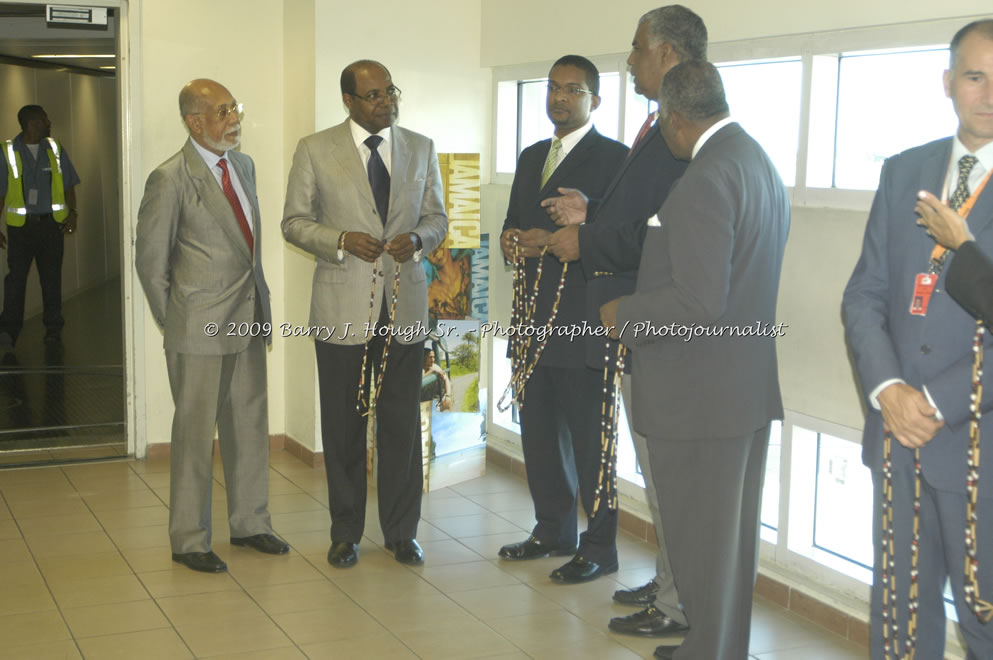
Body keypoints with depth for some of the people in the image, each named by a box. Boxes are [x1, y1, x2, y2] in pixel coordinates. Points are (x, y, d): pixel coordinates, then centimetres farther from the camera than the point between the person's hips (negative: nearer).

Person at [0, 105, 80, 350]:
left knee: (52, 278, 6)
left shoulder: (55, 150, 7)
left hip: (52, 223, 2)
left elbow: (69, 184, 12)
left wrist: (73, 212, -2)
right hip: (20, 225, -2)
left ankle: (53, 329, 15)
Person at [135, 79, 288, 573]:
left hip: (249, 318, 7)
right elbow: (150, 260, -8)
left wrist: (261, 301, 13)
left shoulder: (243, 165, 10)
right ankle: (189, 541, 15)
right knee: (196, 434, 3)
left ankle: (249, 522, 30)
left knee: (250, 425, 15)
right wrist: (175, 324, -4)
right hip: (201, 328, -7)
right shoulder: (171, 179, -13)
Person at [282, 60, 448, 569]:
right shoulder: (315, 150, 0)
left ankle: (401, 532, 20)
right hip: (343, 307, -2)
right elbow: (295, 222, 1)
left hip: (404, 307, 2)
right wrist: (342, 241, -16)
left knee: (402, 425, 7)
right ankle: (346, 532, 21)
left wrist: (418, 239, -11)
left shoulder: (421, 149, 8)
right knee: (343, 426, 7)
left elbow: (436, 217, 12)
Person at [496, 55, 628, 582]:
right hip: (535, 321, 8)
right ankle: (553, 531, 30)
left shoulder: (613, 158, -7)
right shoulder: (532, 157, 17)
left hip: (583, 321, -8)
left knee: (589, 439, 0)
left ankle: (599, 547, 11)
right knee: (538, 430, 15)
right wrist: (510, 239, 1)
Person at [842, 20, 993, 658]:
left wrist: (940, 403, -16)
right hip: (898, 435, 4)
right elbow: (864, 294, 7)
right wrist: (887, 389, -8)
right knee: (899, 609, 14)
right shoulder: (905, 171, 9)